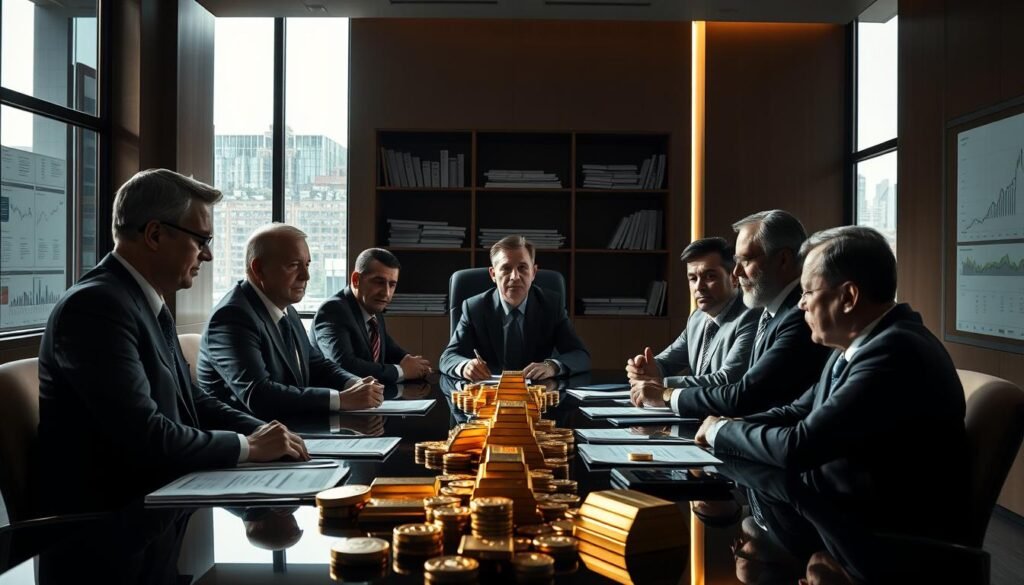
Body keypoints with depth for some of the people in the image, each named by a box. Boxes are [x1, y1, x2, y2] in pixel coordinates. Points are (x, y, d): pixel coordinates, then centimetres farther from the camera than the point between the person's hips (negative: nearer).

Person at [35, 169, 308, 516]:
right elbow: (143, 436, -26)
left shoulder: (150, 303, 10)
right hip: (105, 513, -8)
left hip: (151, 496, 9)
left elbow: (190, 401, 13)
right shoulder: (96, 304, -19)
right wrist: (249, 446, -15)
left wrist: (261, 432, -3)